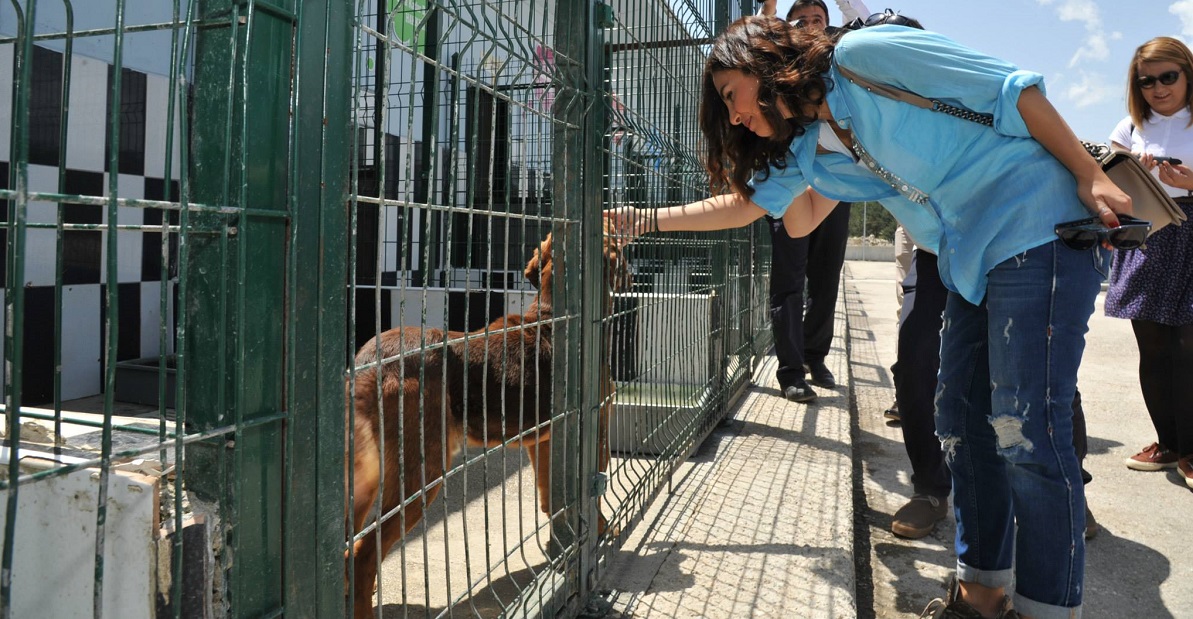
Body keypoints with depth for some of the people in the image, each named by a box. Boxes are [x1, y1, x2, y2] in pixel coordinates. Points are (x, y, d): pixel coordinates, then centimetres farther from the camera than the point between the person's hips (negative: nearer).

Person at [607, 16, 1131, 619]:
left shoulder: (863, 55, -13)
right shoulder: (807, 149, 10)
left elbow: (1013, 89, -11)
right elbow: (745, 202, 18)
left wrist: (1091, 177, -11)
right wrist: (645, 220, 17)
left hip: (1039, 229, -8)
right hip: (972, 264, 8)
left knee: (1026, 428, -10)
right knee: (962, 422, 8)